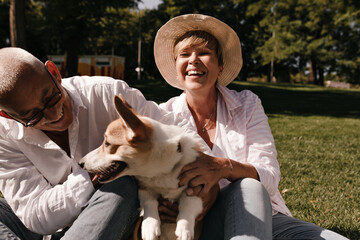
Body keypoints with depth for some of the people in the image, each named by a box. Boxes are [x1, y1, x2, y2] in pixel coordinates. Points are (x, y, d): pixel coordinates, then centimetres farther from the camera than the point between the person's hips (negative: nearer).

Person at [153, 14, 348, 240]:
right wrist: (161, 200, -28)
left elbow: (270, 176, -9)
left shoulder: (247, 105, 2)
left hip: (264, 218, 2)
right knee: (247, 188, -34)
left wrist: (224, 167, -31)